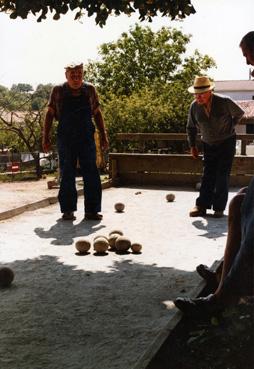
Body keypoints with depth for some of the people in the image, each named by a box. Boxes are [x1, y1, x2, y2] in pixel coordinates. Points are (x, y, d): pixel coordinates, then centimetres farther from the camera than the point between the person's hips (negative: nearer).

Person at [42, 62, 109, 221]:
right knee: (67, 176, 2)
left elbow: (97, 113, 11)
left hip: (87, 138, 1)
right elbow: (50, 114, 6)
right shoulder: (58, 90, 1)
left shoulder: (90, 89, 5)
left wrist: (104, 136, 5)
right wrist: (46, 137, 1)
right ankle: (68, 210, 9)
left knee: (91, 175, -2)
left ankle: (92, 210, 3)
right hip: (65, 139, -1)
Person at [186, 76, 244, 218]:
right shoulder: (194, 106, -9)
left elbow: (239, 113, 2)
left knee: (222, 176, -5)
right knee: (208, 175, 2)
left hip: (227, 142, -3)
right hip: (209, 145, 3)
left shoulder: (224, 102, -18)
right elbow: (191, 128, 7)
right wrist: (193, 146, 8)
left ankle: (219, 208, -1)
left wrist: (229, 127, 5)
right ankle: (202, 206, 3)